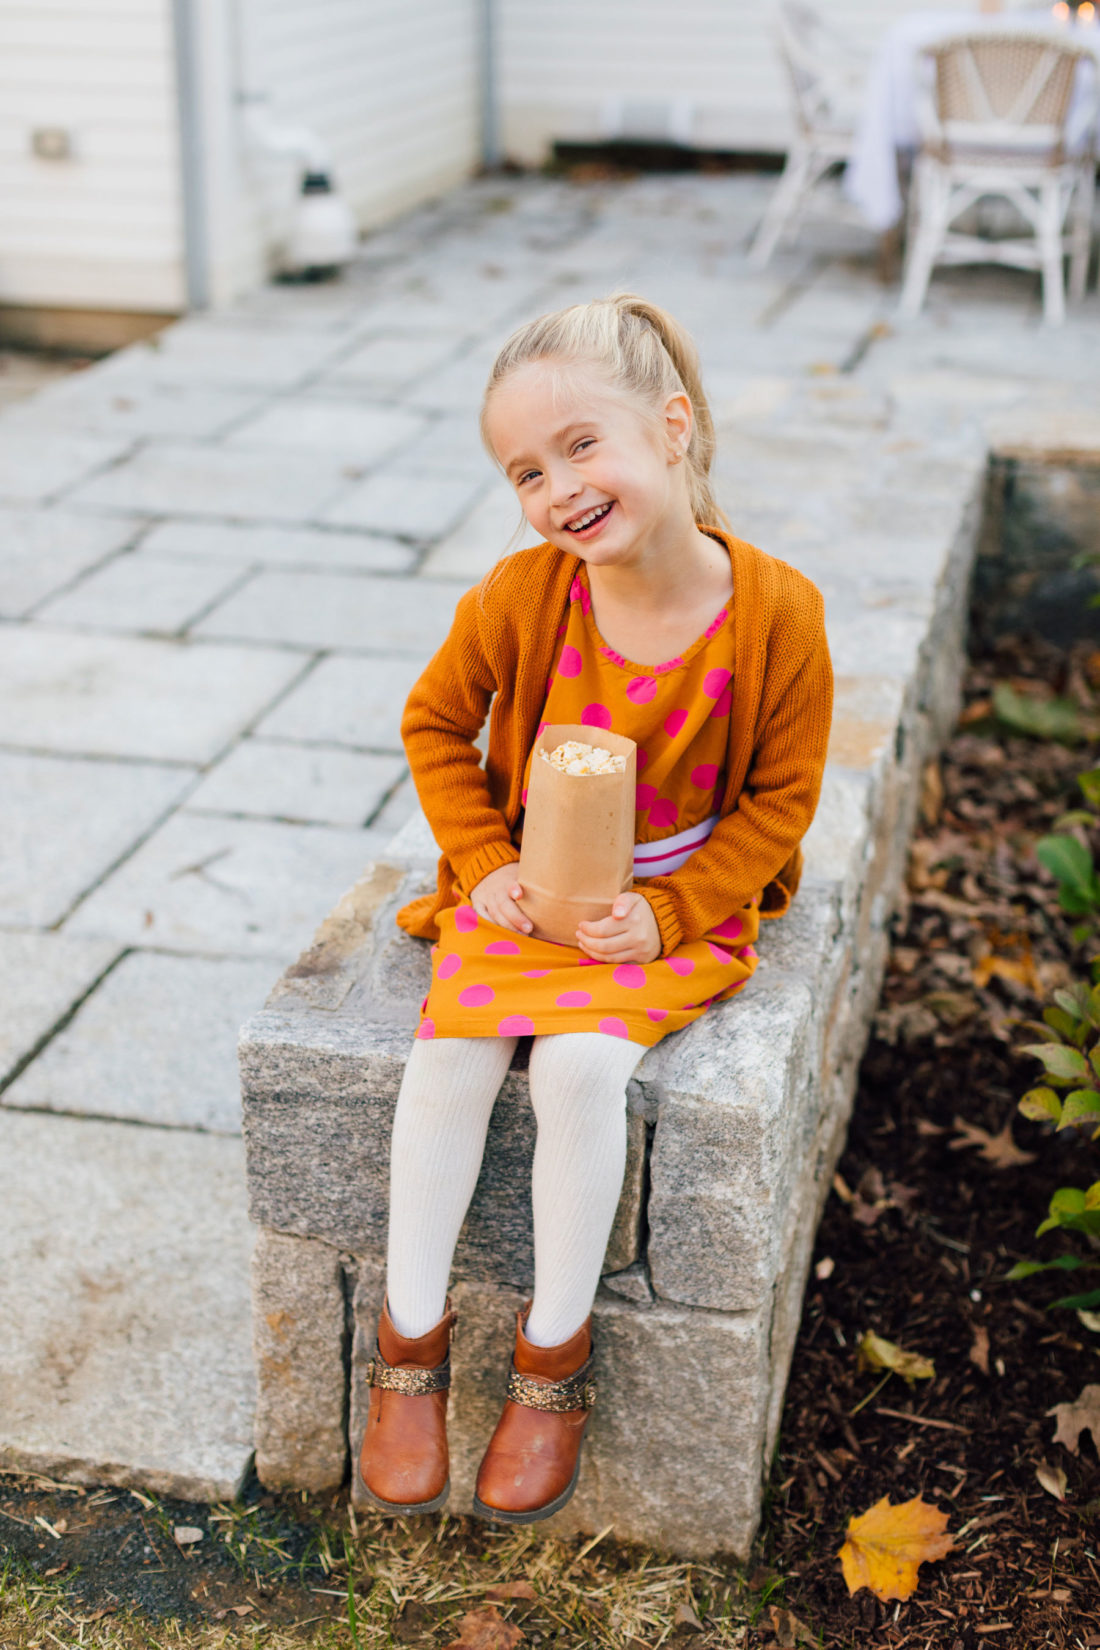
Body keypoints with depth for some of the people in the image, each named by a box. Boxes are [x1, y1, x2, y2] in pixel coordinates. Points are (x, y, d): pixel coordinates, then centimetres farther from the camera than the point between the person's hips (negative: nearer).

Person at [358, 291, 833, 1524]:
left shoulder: (775, 615, -18)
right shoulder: (521, 596, -13)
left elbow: (780, 797, -7)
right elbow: (435, 724, 5)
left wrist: (668, 912, -16)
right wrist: (483, 864, -6)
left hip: (676, 909, -2)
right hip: (523, 890, 3)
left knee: (578, 1066, -26)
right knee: (450, 1050, -21)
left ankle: (553, 1353, -3)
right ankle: (410, 1338, 0)